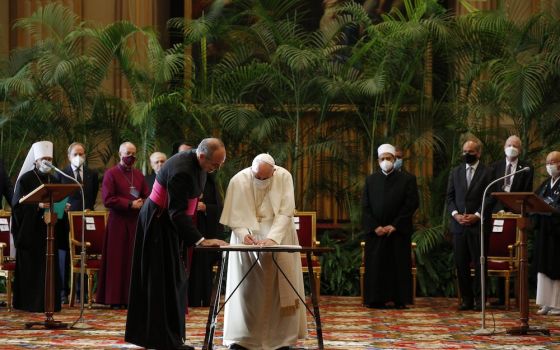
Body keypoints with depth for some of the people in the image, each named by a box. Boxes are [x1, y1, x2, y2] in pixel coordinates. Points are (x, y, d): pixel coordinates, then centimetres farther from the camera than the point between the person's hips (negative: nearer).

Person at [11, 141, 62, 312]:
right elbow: (18, 204, -10)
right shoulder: (26, 179, -4)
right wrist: (38, 205, -22)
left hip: (48, 230, 5)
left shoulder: (54, 181, 14)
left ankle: (48, 302, 7)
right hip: (30, 231, -5)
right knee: (30, 267, -3)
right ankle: (29, 303, 2)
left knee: (49, 266, 2)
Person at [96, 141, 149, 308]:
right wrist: (130, 204, -14)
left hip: (136, 222, 5)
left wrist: (142, 204, -8)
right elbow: (108, 199, -10)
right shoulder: (111, 174, -2)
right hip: (118, 223, -5)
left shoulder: (138, 175, 15)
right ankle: (115, 299, 1)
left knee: (134, 261, 3)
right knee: (117, 261, -3)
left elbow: (147, 196, 15)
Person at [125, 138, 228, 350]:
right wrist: (200, 240, -34)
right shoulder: (182, 171, -30)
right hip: (159, 225, -10)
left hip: (169, 222, 10)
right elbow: (177, 213, -30)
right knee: (166, 281, -6)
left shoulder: (198, 163, 0)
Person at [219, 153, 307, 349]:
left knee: (278, 286, -1)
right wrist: (244, 234, -28)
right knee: (245, 287, -4)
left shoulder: (284, 177, -15)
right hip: (248, 236, 0)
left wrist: (272, 238, -30)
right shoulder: (239, 181, -15)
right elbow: (233, 216, -11)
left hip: (278, 235, 0)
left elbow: (285, 212, -18)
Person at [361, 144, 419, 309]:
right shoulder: (371, 180, 11)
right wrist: (375, 227, -7)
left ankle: (400, 300, 3)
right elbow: (365, 207, 6)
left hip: (399, 232, -2)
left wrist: (395, 226, -10)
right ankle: (376, 300, 3)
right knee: (375, 266, 0)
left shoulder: (407, 179, 2)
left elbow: (411, 204, -4)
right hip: (375, 232, 2)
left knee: (399, 266, -1)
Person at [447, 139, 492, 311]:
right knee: (461, 263, 4)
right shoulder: (455, 172, 13)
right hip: (459, 224, 4)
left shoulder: (487, 172, 0)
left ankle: (479, 299, 4)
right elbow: (450, 197, 10)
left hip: (478, 224, -4)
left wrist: (477, 215, -13)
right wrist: (455, 214, -5)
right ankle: (466, 299, 9)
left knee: (479, 263, -1)